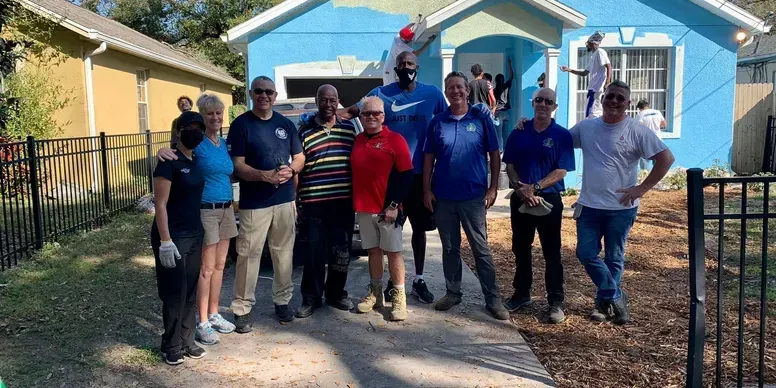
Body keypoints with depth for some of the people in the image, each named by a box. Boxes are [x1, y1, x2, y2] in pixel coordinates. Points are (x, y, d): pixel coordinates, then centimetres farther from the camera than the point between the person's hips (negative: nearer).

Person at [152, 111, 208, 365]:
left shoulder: (196, 161, 10)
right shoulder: (169, 163, -13)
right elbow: (160, 204, -16)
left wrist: (198, 231, 13)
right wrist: (165, 241, -21)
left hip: (195, 235, 7)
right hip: (174, 237, -7)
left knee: (190, 292, 13)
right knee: (175, 294, 2)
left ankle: (187, 341, 25)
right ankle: (171, 346, 16)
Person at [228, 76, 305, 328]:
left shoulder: (286, 124, 10)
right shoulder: (241, 124, -4)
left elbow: (299, 157, 13)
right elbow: (237, 165, -10)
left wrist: (291, 170, -10)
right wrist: (265, 176, -25)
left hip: (285, 199, 5)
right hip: (253, 202, -4)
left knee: (283, 252, 12)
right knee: (249, 255, -1)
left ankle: (282, 300, 27)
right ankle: (242, 309, 8)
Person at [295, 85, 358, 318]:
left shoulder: (349, 128, 9)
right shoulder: (305, 131, 1)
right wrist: (296, 201, -2)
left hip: (344, 202, 3)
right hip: (314, 203, -3)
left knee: (341, 251, 10)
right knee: (315, 253, 3)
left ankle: (336, 293, 26)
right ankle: (311, 298, 16)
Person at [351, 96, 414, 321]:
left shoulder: (395, 140, -6)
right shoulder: (357, 140, 9)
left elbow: (406, 175, -9)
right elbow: (353, 172, 14)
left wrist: (395, 205, -14)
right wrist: (354, 202, 5)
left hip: (387, 208, -4)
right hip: (363, 208, 5)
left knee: (393, 251, 3)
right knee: (373, 250, 13)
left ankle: (399, 296, 12)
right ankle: (375, 292, 24)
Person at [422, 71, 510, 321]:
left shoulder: (481, 119, -1)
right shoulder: (437, 122, 3)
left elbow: (494, 155, 1)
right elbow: (429, 158, 6)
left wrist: (493, 188, -4)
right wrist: (427, 190, 0)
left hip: (473, 196, -2)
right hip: (443, 196, 2)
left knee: (481, 249, 4)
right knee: (449, 248, 12)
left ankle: (493, 299, 11)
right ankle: (453, 292, 25)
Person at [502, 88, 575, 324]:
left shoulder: (562, 135, -3)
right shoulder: (519, 132, 6)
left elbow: (561, 171, -9)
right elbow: (509, 165, 4)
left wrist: (535, 187, -18)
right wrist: (520, 188, -13)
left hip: (549, 200, -3)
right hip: (520, 199, 3)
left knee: (551, 252, 2)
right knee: (520, 249, 12)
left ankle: (556, 302, 11)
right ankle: (521, 294, 26)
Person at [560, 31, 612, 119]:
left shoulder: (599, 52, -8)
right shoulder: (593, 56, 22)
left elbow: (609, 66, -19)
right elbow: (584, 73, 25)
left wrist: (607, 82, -29)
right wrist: (569, 70, 18)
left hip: (597, 88, -10)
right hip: (594, 88, 10)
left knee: (590, 115, -12)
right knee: (597, 113, 12)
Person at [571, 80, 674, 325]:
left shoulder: (637, 132, -8)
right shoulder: (585, 127, 4)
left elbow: (666, 158, -11)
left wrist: (642, 188, -13)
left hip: (621, 208, -3)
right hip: (589, 205, 3)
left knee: (614, 258, 9)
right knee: (586, 254, 1)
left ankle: (605, 302, 26)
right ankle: (616, 297, 16)